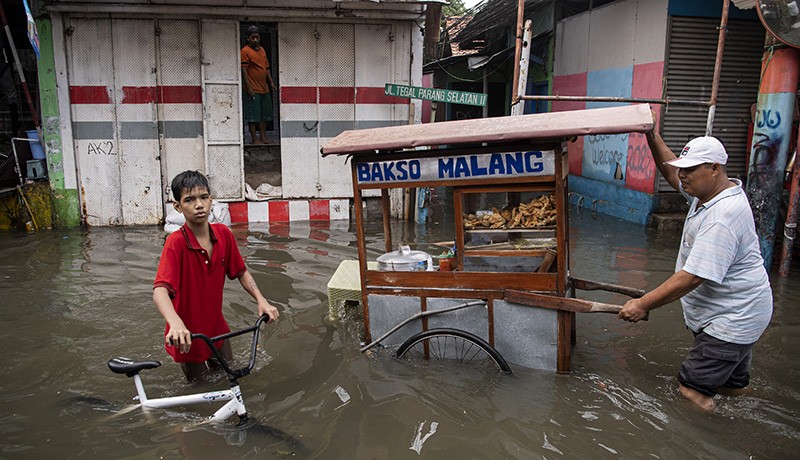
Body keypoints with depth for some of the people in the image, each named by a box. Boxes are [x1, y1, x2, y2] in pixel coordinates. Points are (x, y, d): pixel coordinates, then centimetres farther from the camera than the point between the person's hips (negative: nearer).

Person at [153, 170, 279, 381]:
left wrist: (261, 300, -12)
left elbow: (241, 272, 2)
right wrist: (176, 324, -55)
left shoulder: (224, 234, -10)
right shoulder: (176, 242, -26)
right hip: (187, 337, -4)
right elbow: (160, 290, -38)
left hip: (217, 329, 4)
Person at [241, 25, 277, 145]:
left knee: (264, 114, 11)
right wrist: (248, 87, -18)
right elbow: (244, 71, -12)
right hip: (253, 89, -8)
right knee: (253, 115, -4)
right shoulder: (245, 51, -7)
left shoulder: (262, 50, 16)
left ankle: (263, 137, 18)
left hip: (264, 88, 8)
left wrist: (271, 82, 14)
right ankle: (254, 138, 2)